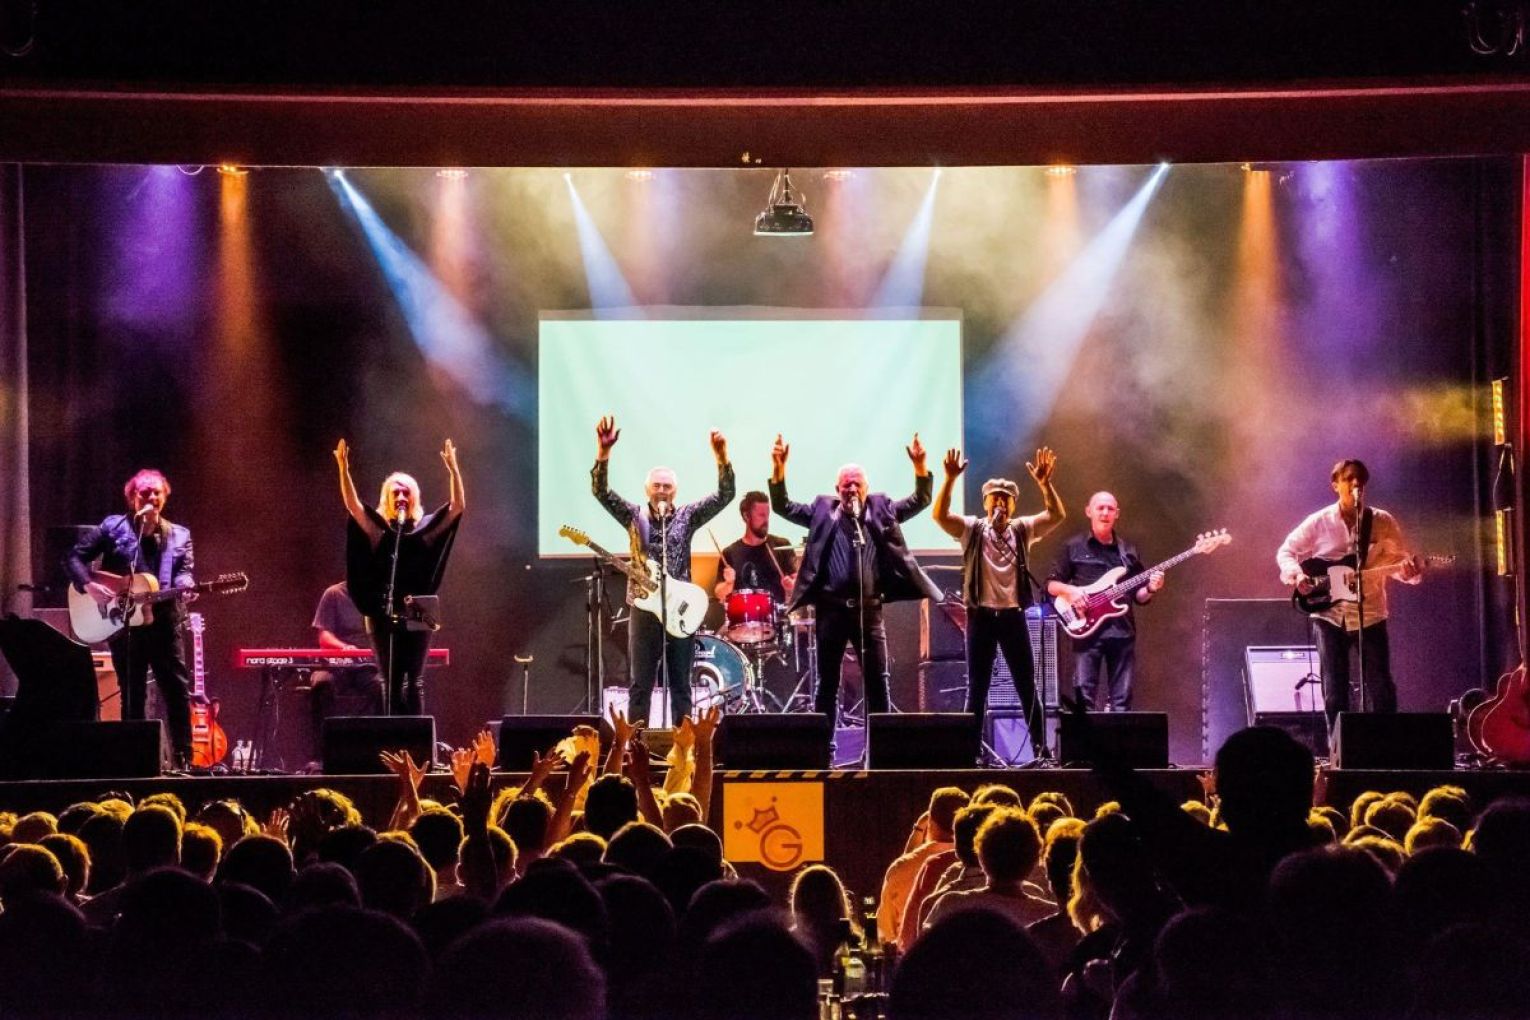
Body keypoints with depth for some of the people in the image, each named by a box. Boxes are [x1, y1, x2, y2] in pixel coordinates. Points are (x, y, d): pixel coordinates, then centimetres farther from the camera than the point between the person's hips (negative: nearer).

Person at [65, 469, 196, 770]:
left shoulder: (179, 535, 11)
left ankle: (184, 759, 3)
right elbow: (74, 557, 3)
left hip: (163, 623, 2)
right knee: (132, 697, 4)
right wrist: (88, 585, -14)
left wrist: (184, 586, -24)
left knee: (179, 690, -2)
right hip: (123, 624, -2)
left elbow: (184, 571, 0)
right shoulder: (113, 527, 3)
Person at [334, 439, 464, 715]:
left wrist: (453, 469, -15)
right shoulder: (378, 528, 6)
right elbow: (352, 505, -7)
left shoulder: (426, 527, 6)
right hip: (384, 615, 1)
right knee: (391, 681, 2)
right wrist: (344, 469, -20)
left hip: (417, 615, -1)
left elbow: (458, 506, -3)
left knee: (414, 681, -3)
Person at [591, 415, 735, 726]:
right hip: (644, 610, 0)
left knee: (681, 687, 5)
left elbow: (725, 495, -4)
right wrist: (603, 451, -22)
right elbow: (600, 490, -6)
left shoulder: (688, 516, 5)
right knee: (640, 686, 2)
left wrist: (721, 456, -20)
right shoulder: (634, 516, 5)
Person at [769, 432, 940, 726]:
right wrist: (779, 467, -11)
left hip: (869, 609, 1)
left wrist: (920, 466, -11)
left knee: (878, 681, 0)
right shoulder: (822, 510, 7)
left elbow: (920, 500, 6)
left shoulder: (882, 510, 9)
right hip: (831, 608, -1)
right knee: (827, 683, 5)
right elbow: (783, 506, 3)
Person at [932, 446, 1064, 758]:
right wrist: (950, 479, -28)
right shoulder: (972, 529, 1)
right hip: (981, 615, -1)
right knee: (977, 691, 2)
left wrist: (1044, 483, -24)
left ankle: (1040, 752, 9)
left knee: (1028, 689, 3)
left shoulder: (1023, 529, 6)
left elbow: (1057, 515, -9)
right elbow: (940, 515, -15)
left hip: (1013, 615, 1)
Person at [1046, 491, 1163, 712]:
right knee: (1084, 694, -11)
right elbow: (1051, 585, 7)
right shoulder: (1073, 547, 7)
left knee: (1121, 700, 1)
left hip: (1122, 631, 3)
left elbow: (1139, 596, 17)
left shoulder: (1128, 551, 16)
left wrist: (1150, 589, -4)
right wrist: (1069, 590, -13)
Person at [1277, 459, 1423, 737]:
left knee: (1381, 691, 0)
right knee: (1334, 694, 3)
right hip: (1329, 617, 0)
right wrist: (1296, 574, -13)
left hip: (1370, 616, 0)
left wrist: (1411, 569, -20)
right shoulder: (1318, 522, -1)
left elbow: (1400, 560, 3)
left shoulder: (1383, 522, 0)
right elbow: (1286, 552, 7)